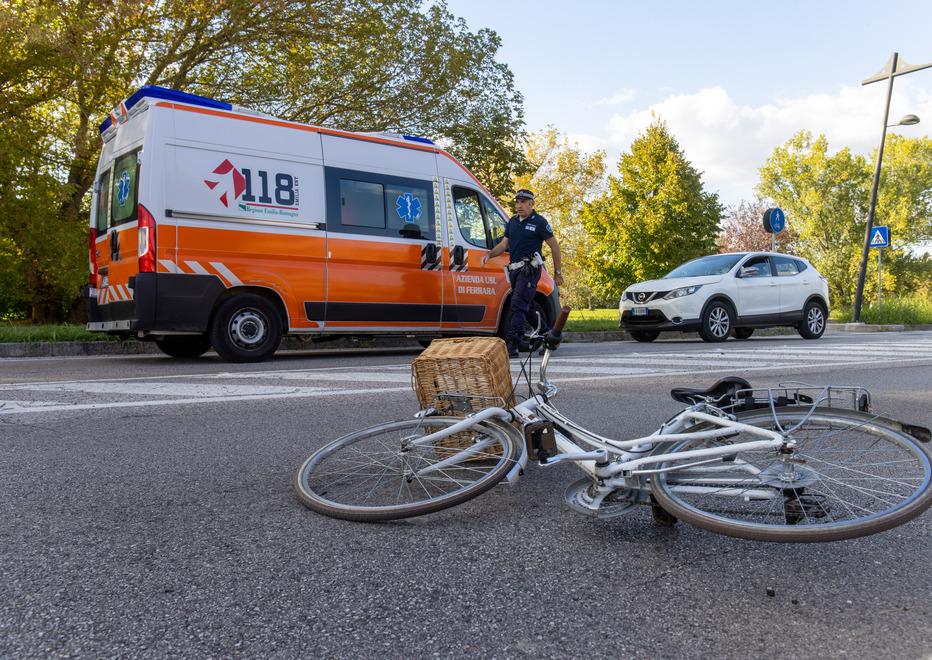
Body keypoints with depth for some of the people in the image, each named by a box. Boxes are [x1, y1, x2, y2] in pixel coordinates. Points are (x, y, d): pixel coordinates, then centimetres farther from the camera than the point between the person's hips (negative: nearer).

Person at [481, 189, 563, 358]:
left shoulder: (539, 222, -4)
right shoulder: (513, 221, 15)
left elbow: (554, 246, -1)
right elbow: (504, 244, 18)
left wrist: (557, 272, -2)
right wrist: (490, 254, -2)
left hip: (529, 270, -8)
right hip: (514, 269, 8)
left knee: (518, 305, -17)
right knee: (527, 307, 14)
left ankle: (512, 346, -20)